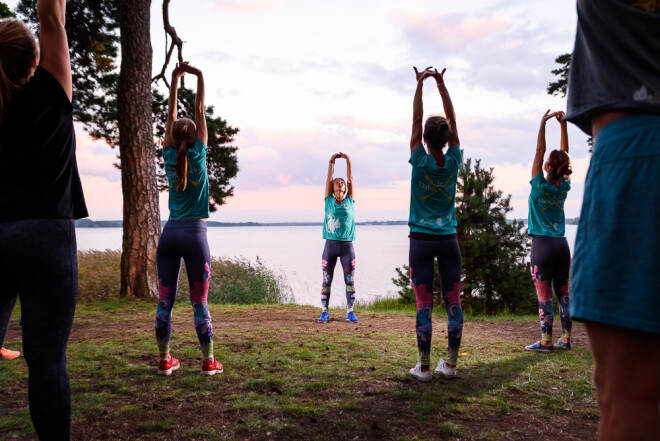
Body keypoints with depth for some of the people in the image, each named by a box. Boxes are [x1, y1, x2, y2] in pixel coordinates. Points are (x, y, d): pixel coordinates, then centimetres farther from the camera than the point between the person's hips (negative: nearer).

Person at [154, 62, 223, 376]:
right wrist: (200, 78, 10)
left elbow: (171, 116, 13)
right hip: (195, 233, -3)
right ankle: (208, 361, 5)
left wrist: (175, 79, 20)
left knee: (165, 301, 5)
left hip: (169, 233, 3)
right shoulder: (198, 155, -2)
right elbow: (199, 113, 5)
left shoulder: (169, 157, 5)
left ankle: (164, 359, 11)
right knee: (199, 303, 0)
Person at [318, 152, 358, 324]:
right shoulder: (328, 200, 7)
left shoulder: (349, 200, 8)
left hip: (347, 245, 1)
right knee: (326, 280, 2)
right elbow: (329, 178, 4)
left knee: (350, 280, 3)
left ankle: (350, 312, 13)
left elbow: (350, 179, 5)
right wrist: (332, 161, -1)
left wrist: (348, 161, 2)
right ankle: (324, 312, 10)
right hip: (330, 244, 0)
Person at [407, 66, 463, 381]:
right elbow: (452, 120, 7)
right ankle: (450, 363, 11)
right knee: (453, 302, 6)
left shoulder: (420, 162, -8)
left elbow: (416, 119, 0)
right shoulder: (453, 162, -2)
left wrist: (420, 84, 6)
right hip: (448, 240, 2)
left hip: (421, 240, -2)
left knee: (424, 305, -1)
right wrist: (441, 84, 9)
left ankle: (424, 367, 3)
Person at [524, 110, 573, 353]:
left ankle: (546, 341, 0)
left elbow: (539, 150, -8)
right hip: (562, 244, 6)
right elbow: (565, 152, 10)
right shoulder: (564, 186, 4)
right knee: (563, 293, 10)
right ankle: (566, 339, 16)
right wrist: (563, 124, 7)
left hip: (543, 244, -6)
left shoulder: (540, 185, -9)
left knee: (545, 296, -3)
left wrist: (543, 123, -6)